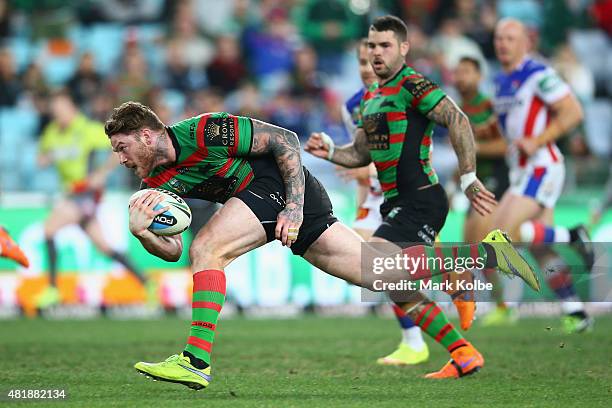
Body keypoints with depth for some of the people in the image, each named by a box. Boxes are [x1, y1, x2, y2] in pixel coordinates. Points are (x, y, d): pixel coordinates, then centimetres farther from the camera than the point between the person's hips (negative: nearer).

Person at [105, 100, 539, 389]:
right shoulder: (158, 181, 7)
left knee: (208, 248, -21)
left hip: (282, 184, -8)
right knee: (386, 274, 5)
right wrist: (141, 231, -14)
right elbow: (173, 250, 6)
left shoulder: (203, 132, -18)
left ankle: (196, 362, -24)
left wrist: (295, 206, -20)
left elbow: (284, 139, -15)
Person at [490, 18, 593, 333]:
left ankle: (571, 238, -3)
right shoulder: (501, 82, 15)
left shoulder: (538, 74, -12)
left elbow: (573, 112, -15)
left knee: (506, 231, -20)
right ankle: (576, 314, 13)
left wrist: (536, 141, -21)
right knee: (542, 251, 7)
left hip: (541, 167, -9)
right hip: (520, 171, 9)